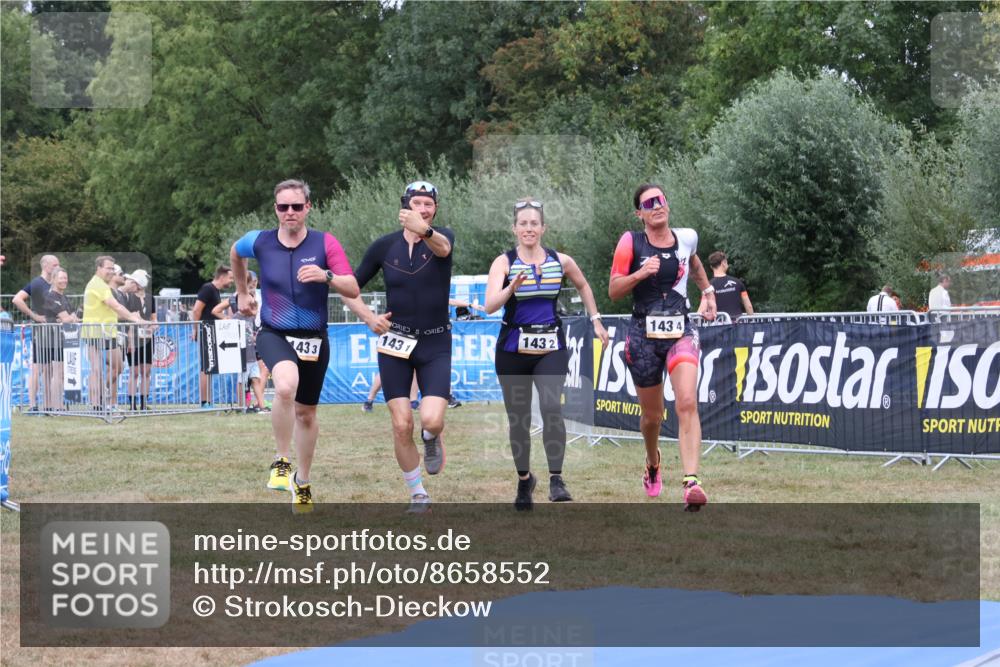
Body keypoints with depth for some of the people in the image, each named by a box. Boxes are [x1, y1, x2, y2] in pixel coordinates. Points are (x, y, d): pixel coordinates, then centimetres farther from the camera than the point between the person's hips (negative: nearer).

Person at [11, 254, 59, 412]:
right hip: (40, 331, -8)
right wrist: (34, 316, -19)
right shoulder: (36, 283, -9)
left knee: (49, 369, 10)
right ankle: (32, 405, -7)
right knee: (36, 368, -7)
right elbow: (17, 300, -20)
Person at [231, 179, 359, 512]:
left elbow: (353, 289, -16)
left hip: (314, 339, 1)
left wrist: (326, 276, -34)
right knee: (286, 385, -33)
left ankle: (302, 483, 35)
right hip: (274, 334, -1)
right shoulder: (259, 242, -5)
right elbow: (235, 252, 20)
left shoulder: (325, 243, -9)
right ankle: (281, 463, -17)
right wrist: (242, 292, 26)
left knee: (306, 412, 14)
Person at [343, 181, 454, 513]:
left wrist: (425, 231, -55)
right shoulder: (385, 245, 1)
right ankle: (418, 495, 14)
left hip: (436, 343, -2)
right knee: (401, 425, -4)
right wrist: (369, 317, -7)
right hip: (395, 342, 2)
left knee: (431, 419, -18)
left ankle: (431, 438, 20)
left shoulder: (442, 236, -5)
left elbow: (442, 247, -33)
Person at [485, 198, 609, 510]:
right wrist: (511, 288, -37)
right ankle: (524, 479, 27)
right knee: (517, 417, 7)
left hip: (551, 347, 0)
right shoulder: (504, 262, -6)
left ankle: (556, 479, -19)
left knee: (551, 406, -21)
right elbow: (490, 305, -20)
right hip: (513, 348, 0)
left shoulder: (561, 261, 2)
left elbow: (583, 286, 24)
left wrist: (596, 321, 21)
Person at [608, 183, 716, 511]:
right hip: (643, 336, 0)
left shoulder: (687, 237, 5)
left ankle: (691, 482, -31)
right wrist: (640, 274, -19)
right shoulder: (631, 242, -4)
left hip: (681, 332, 1)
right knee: (652, 415, 11)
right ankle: (652, 462, 45)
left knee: (687, 403, -21)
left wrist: (707, 291, 24)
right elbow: (613, 291, -4)